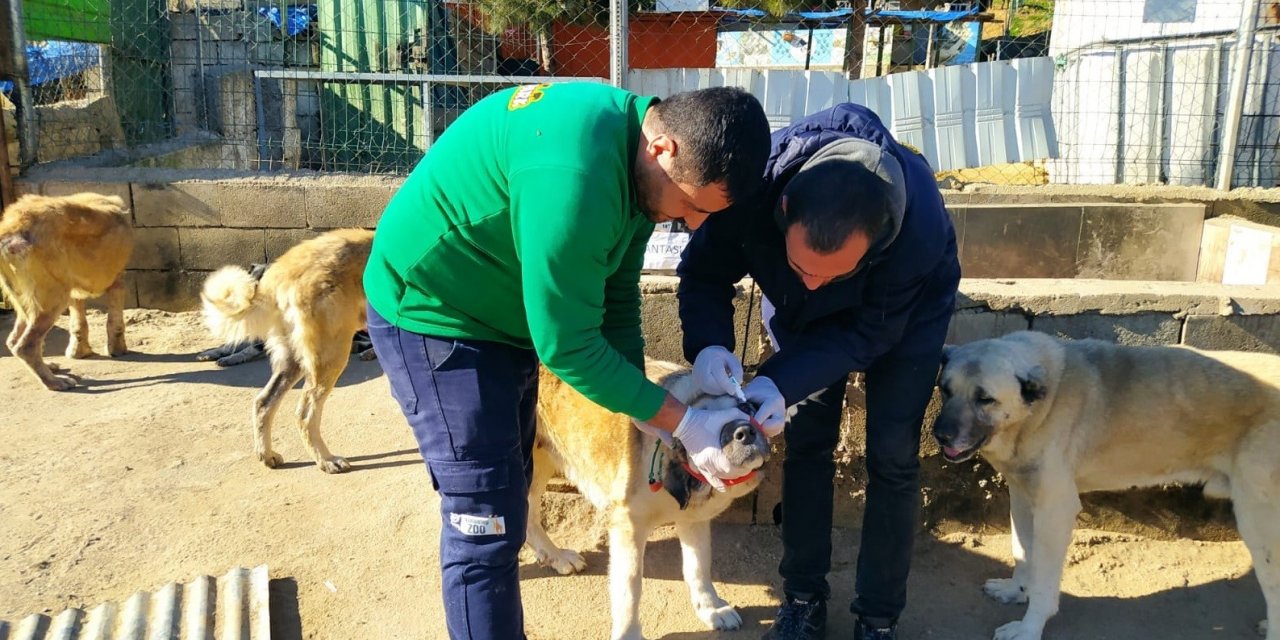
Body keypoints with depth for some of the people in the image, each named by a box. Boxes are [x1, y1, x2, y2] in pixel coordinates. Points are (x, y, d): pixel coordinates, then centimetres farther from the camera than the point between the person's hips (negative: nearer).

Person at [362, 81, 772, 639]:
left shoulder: (634, 159, -5)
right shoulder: (574, 174, -35)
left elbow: (617, 300, 2)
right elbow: (567, 345, -29)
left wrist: (649, 420, -2)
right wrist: (684, 423, -22)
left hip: (507, 317, 9)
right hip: (430, 314, -9)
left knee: (505, 500, 19)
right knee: (484, 524, -7)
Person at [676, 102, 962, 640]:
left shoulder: (921, 228, -43)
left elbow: (869, 333, -29)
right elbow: (704, 272, -22)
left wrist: (783, 382, -41)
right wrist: (708, 343, -41)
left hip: (905, 311, -2)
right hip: (801, 314, 2)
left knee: (891, 455, -5)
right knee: (806, 443, 1)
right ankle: (803, 596, 17)